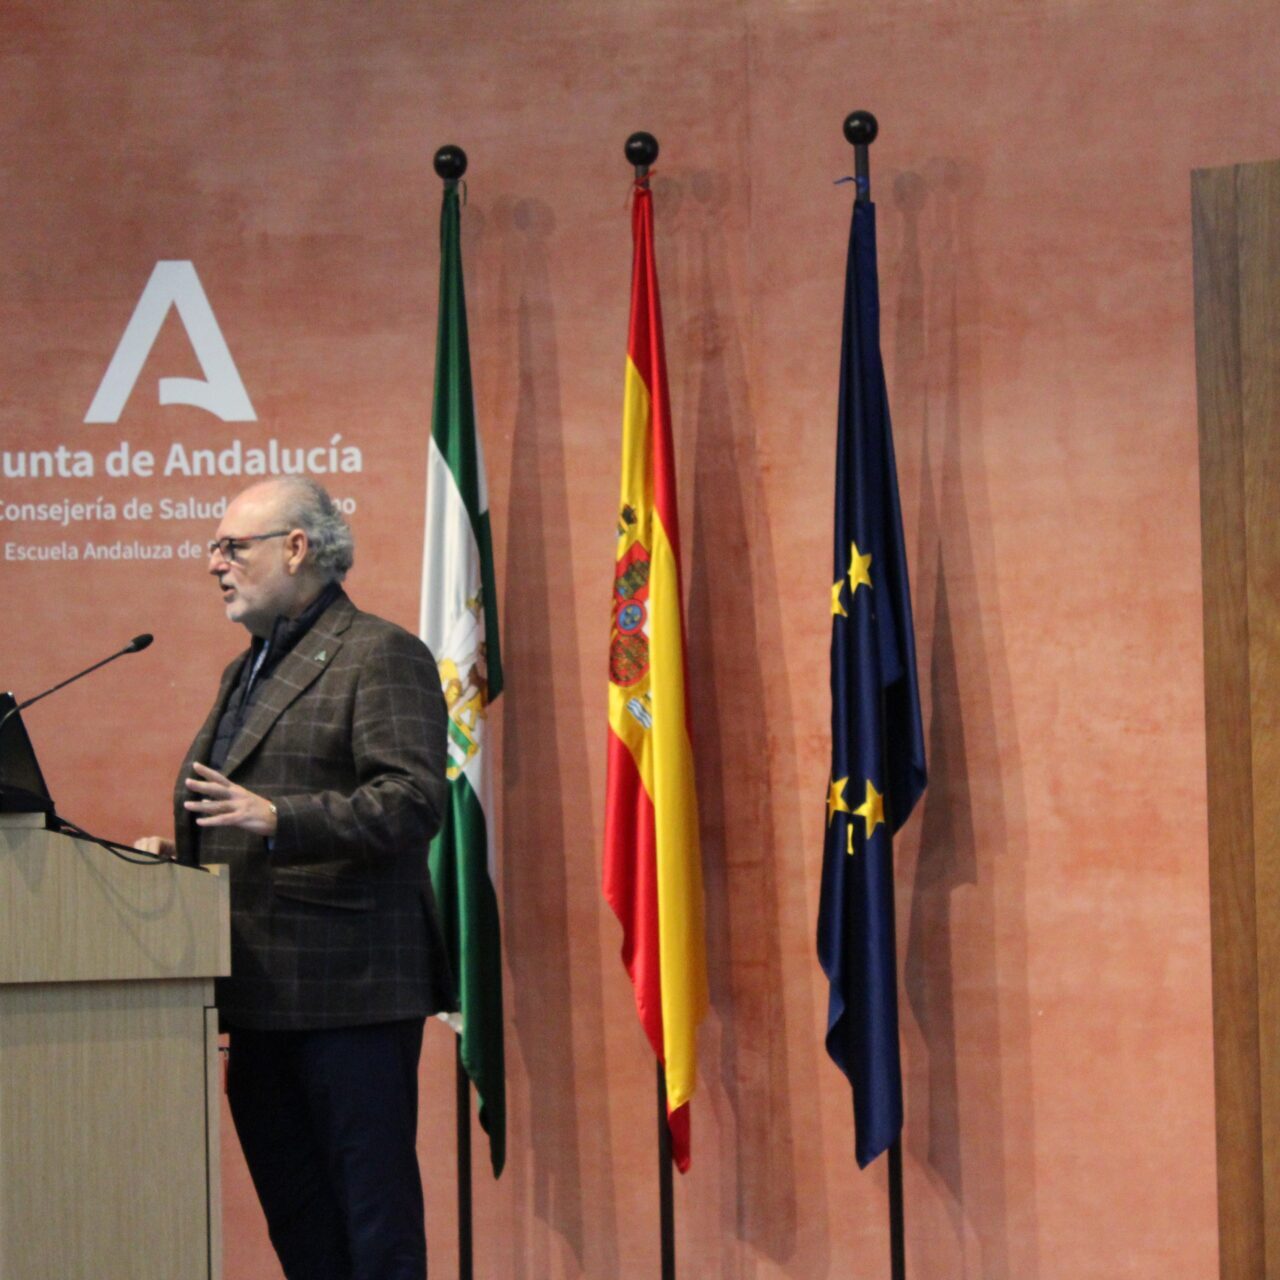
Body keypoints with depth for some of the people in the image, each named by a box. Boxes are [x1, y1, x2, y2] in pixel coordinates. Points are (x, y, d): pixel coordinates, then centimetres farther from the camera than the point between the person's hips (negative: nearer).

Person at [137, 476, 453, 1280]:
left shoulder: (382, 655, -7)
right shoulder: (246, 671, 22)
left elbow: (413, 802, -19)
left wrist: (277, 820, -30)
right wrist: (180, 851, 11)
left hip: (350, 994, -9)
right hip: (261, 998, 9)